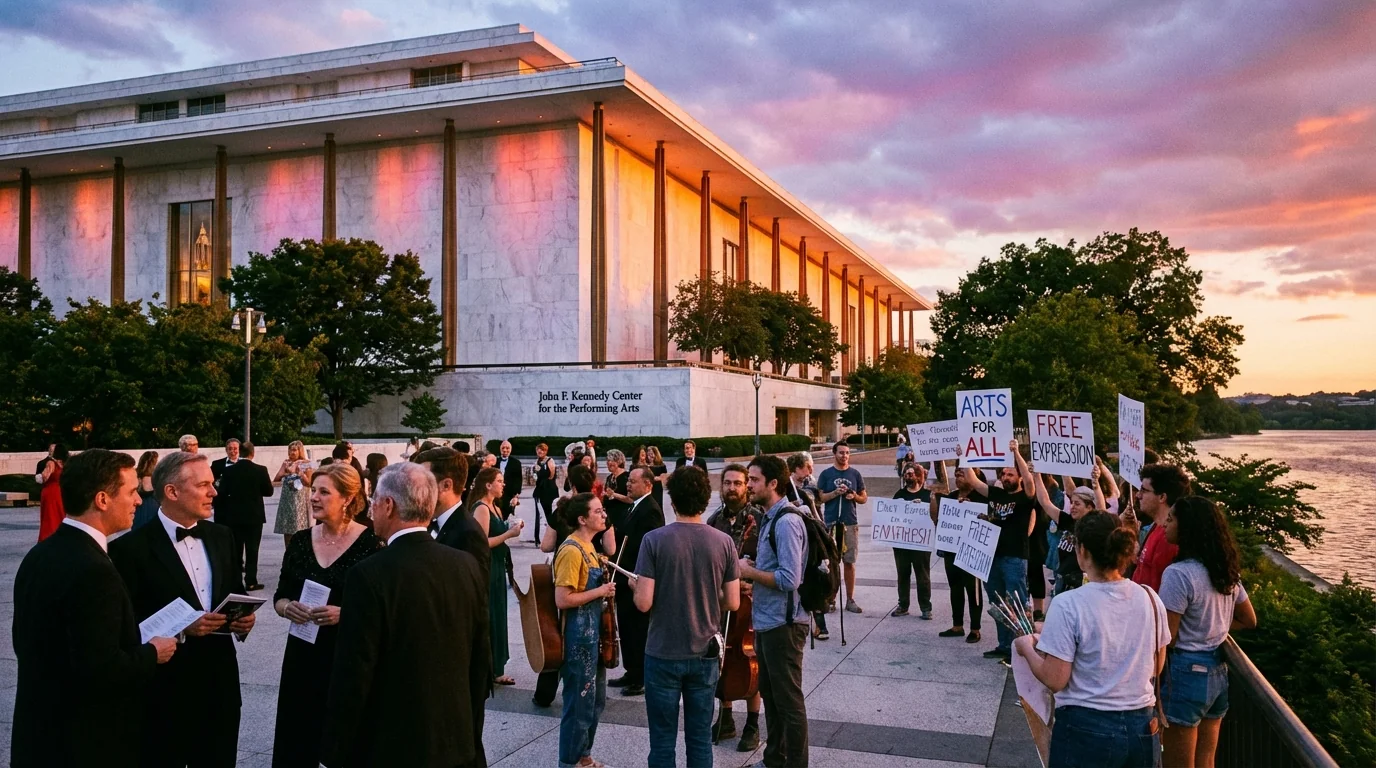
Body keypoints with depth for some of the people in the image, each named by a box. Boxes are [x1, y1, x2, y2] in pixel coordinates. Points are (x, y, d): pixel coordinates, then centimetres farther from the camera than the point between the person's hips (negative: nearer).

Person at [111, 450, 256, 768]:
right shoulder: (131, 548, -11)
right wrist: (179, 626, -22)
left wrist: (243, 618, -4)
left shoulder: (221, 536, 7)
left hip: (220, 684, 5)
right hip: (163, 691, -5)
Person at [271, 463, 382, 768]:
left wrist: (344, 614, -23)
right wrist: (288, 608, -10)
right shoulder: (301, 541, 4)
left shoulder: (371, 543, -12)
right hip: (303, 656, 5)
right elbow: (280, 597, 11)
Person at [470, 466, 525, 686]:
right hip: (486, 570, -10)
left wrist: (511, 529, 3)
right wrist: (509, 534, -20)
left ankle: (495, 669, 22)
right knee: (488, 620, -2)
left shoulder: (494, 508, 13)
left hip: (496, 569, 10)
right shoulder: (481, 508, -16)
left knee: (497, 618, 14)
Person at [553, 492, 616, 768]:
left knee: (596, 700, 19)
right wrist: (600, 592, -18)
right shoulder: (571, 551, -20)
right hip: (578, 635, -10)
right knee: (579, 703, 3)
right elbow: (562, 600, -24)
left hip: (593, 632, 10)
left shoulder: (587, 546, 10)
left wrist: (604, 583, 4)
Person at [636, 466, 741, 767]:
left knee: (663, 741, 8)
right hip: (705, 653, 2)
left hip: (663, 653, -2)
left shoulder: (654, 539, -13)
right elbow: (733, 603, -1)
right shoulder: (723, 542, -5)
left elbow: (643, 603, -15)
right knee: (700, 739, 13)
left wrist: (635, 586, 6)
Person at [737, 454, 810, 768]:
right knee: (770, 693, 21)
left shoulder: (786, 521, -20)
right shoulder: (770, 518, 11)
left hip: (783, 623, -10)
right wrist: (757, 583, 4)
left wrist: (749, 571, -16)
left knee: (789, 699, 2)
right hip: (767, 621, 10)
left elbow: (789, 579, -26)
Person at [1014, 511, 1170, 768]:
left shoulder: (1068, 604, -19)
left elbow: (1055, 680, -15)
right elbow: (1156, 668, 9)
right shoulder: (1150, 598, -4)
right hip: (1142, 727, 4)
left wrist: (1027, 647, 1)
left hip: (1087, 728, -4)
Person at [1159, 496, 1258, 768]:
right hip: (1218, 672, 8)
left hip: (1185, 673, -8)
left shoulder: (1178, 573, -20)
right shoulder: (1226, 570, 5)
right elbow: (1249, 620, 18)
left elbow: (1167, 638, -19)